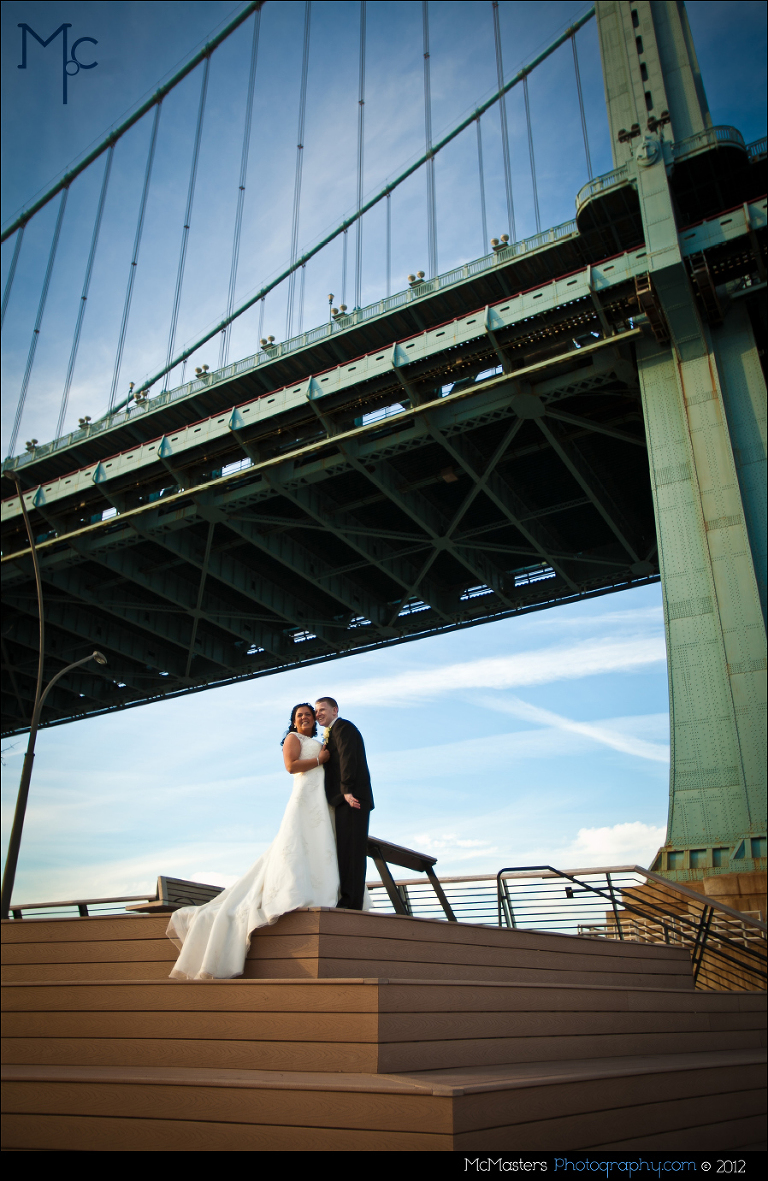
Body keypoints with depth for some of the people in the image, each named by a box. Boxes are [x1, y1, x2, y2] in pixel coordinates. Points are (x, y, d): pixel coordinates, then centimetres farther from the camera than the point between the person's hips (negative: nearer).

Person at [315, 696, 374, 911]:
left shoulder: (343, 727, -1)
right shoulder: (330, 734, 28)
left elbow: (347, 758, -15)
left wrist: (347, 790, -23)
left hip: (352, 797, -10)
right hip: (344, 799, 10)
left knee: (350, 847, -13)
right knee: (345, 849, 6)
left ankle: (351, 901, -17)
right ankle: (352, 901, 7)